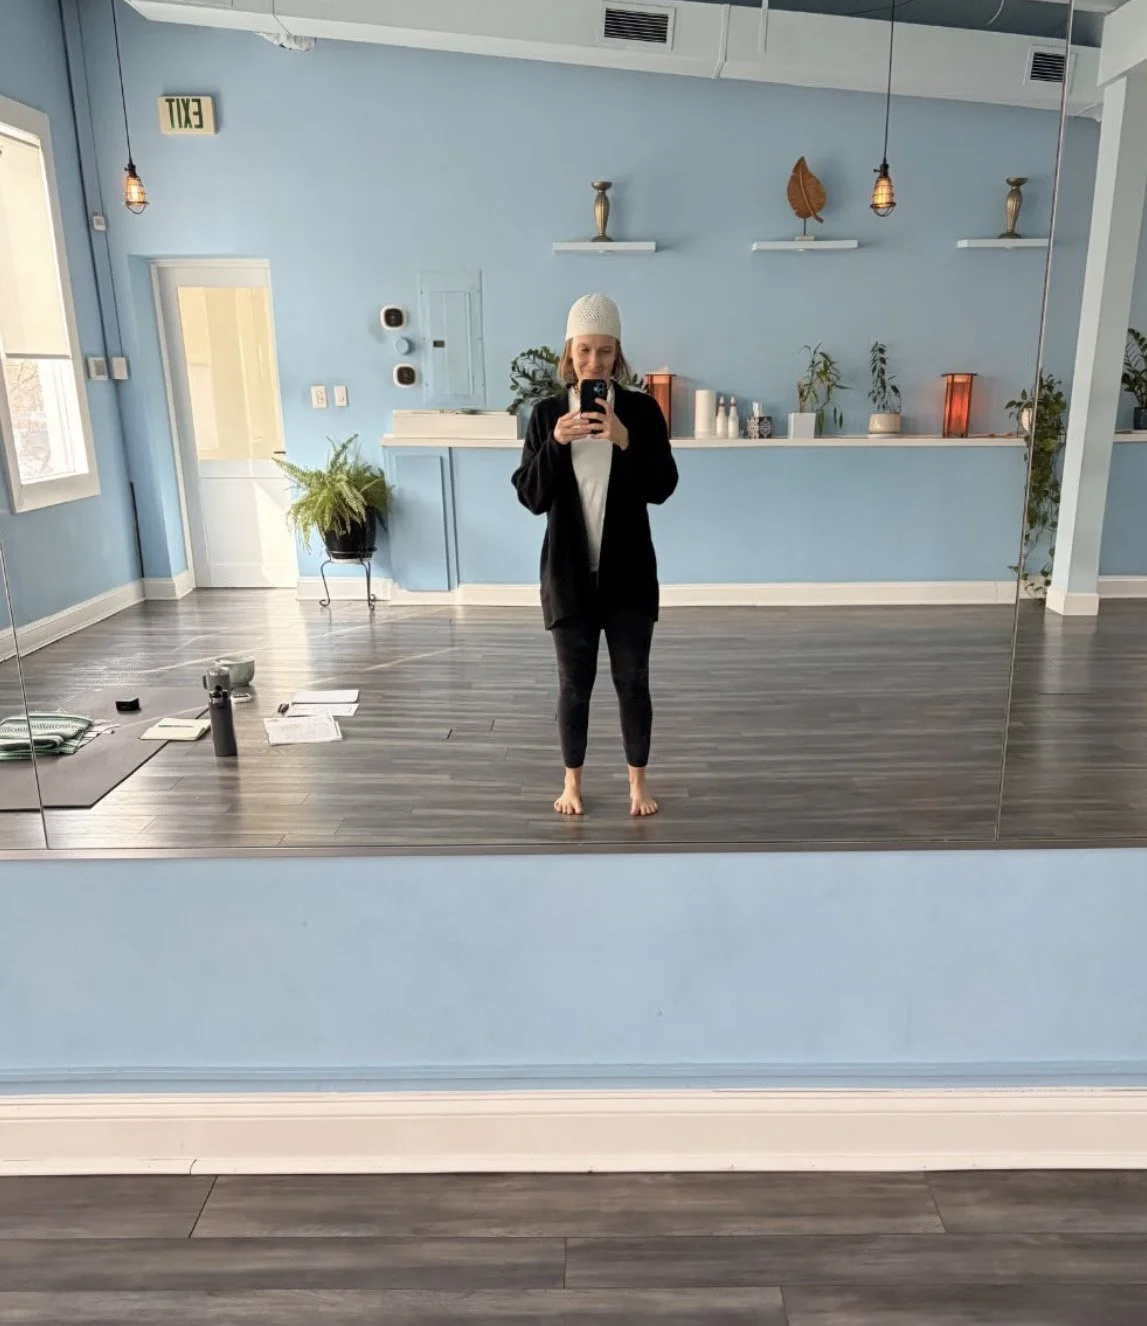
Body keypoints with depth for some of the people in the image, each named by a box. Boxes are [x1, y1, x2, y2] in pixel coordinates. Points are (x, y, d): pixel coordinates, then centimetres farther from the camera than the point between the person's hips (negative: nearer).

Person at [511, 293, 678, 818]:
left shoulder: (641, 409, -2)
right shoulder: (547, 413, 0)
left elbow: (663, 488, -7)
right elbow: (530, 497, -4)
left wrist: (626, 441, -21)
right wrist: (555, 444, -19)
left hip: (628, 572, 0)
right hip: (569, 571, 0)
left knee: (633, 681, 9)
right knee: (574, 684, 11)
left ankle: (637, 780, 27)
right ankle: (572, 781, 29)